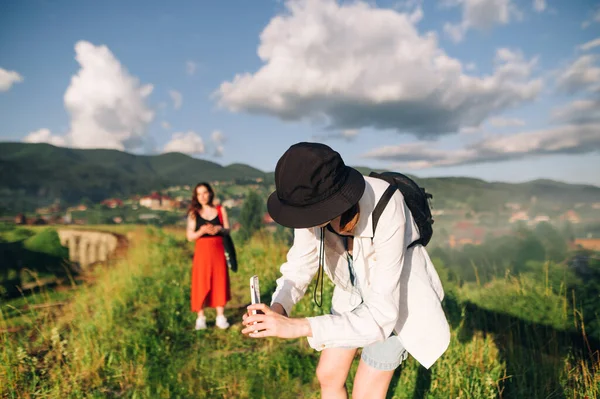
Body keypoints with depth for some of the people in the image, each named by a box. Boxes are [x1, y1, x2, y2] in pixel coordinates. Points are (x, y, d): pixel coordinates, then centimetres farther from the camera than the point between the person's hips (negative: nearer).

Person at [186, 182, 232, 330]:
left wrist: (219, 229, -18)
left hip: (218, 251, 1)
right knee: (201, 284, -1)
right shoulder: (193, 213, 2)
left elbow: (228, 230, 4)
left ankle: (220, 317, 10)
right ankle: (200, 318, 8)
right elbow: (190, 236, -2)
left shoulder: (221, 210, 5)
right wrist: (202, 231, -21)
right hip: (202, 252, -1)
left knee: (219, 282, 2)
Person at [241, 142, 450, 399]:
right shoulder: (312, 204, -24)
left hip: (398, 301, -5)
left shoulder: (386, 217, -42)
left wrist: (298, 327, -45)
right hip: (356, 289, 6)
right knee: (328, 376, 14)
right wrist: (277, 308, -31)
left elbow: (382, 316, -39)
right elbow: (301, 263, -10)